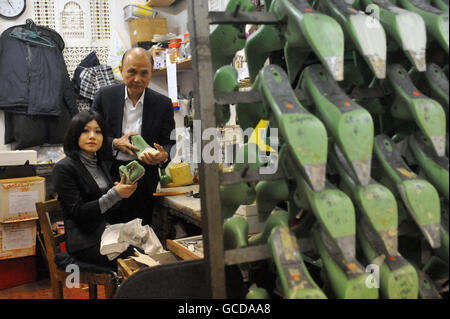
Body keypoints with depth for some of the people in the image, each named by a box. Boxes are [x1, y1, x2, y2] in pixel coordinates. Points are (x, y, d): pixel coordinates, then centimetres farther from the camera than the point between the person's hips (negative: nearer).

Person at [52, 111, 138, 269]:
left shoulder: (100, 164, 16)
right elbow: (78, 212, -15)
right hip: (86, 243, -7)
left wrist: (123, 191, -2)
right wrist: (115, 195, -20)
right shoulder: (64, 168, -7)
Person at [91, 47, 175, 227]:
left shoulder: (163, 104, -1)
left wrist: (163, 156, -21)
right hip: (109, 175, 1)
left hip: (144, 180, 0)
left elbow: (169, 142, 2)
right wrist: (115, 143, -14)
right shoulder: (104, 96, 1)